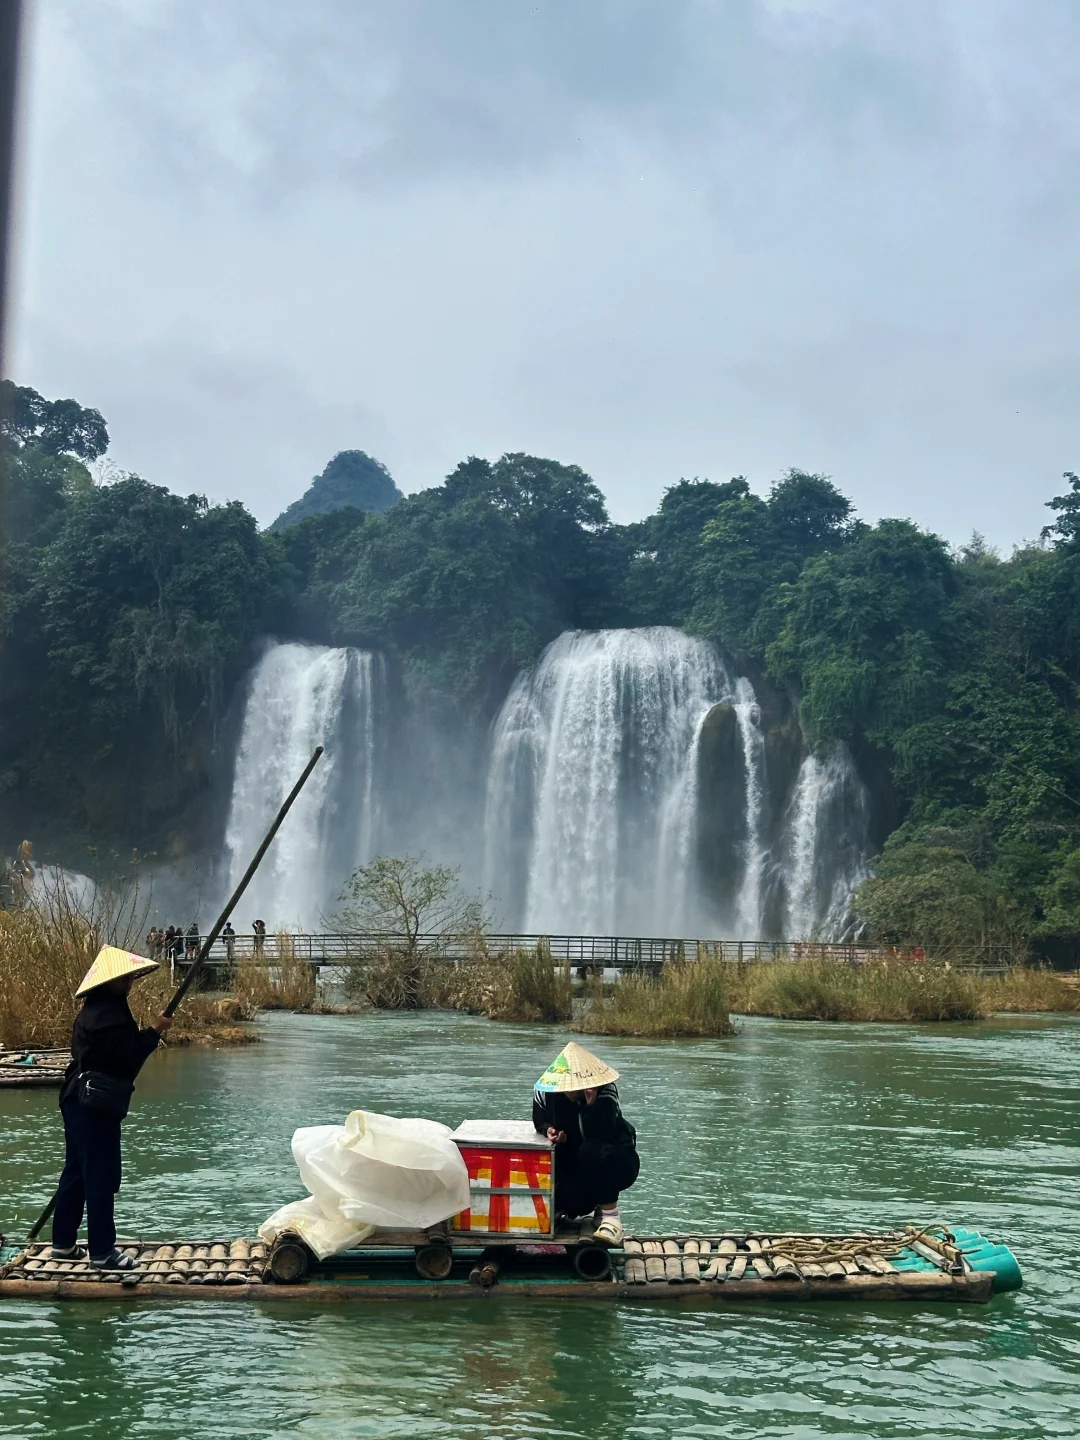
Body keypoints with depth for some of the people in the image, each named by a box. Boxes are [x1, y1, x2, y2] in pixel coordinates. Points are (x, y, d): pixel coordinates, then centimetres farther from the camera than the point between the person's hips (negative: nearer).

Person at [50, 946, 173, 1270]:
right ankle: (102, 1252, 0)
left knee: (76, 1171, 16)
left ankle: (63, 1242, 25)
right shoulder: (108, 1012, -18)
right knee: (102, 1176, -5)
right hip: (95, 1105, -11)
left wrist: (147, 1037, 11)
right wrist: (154, 1031, -15)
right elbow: (127, 1054, -24)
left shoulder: (98, 1008, 16)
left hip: (80, 1100, 11)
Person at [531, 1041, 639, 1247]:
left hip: (616, 1162, -4)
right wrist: (548, 1130, -16)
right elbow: (539, 1120, 5)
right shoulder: (546, 1091, -14)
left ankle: (610, 1215, -21)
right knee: (571, 1203, -24)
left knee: (592, 1151, -37)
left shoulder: (605, 1091, -26)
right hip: (573, 1164, 4)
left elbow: (599, 1135, -36)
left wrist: (591, 1102, -46)